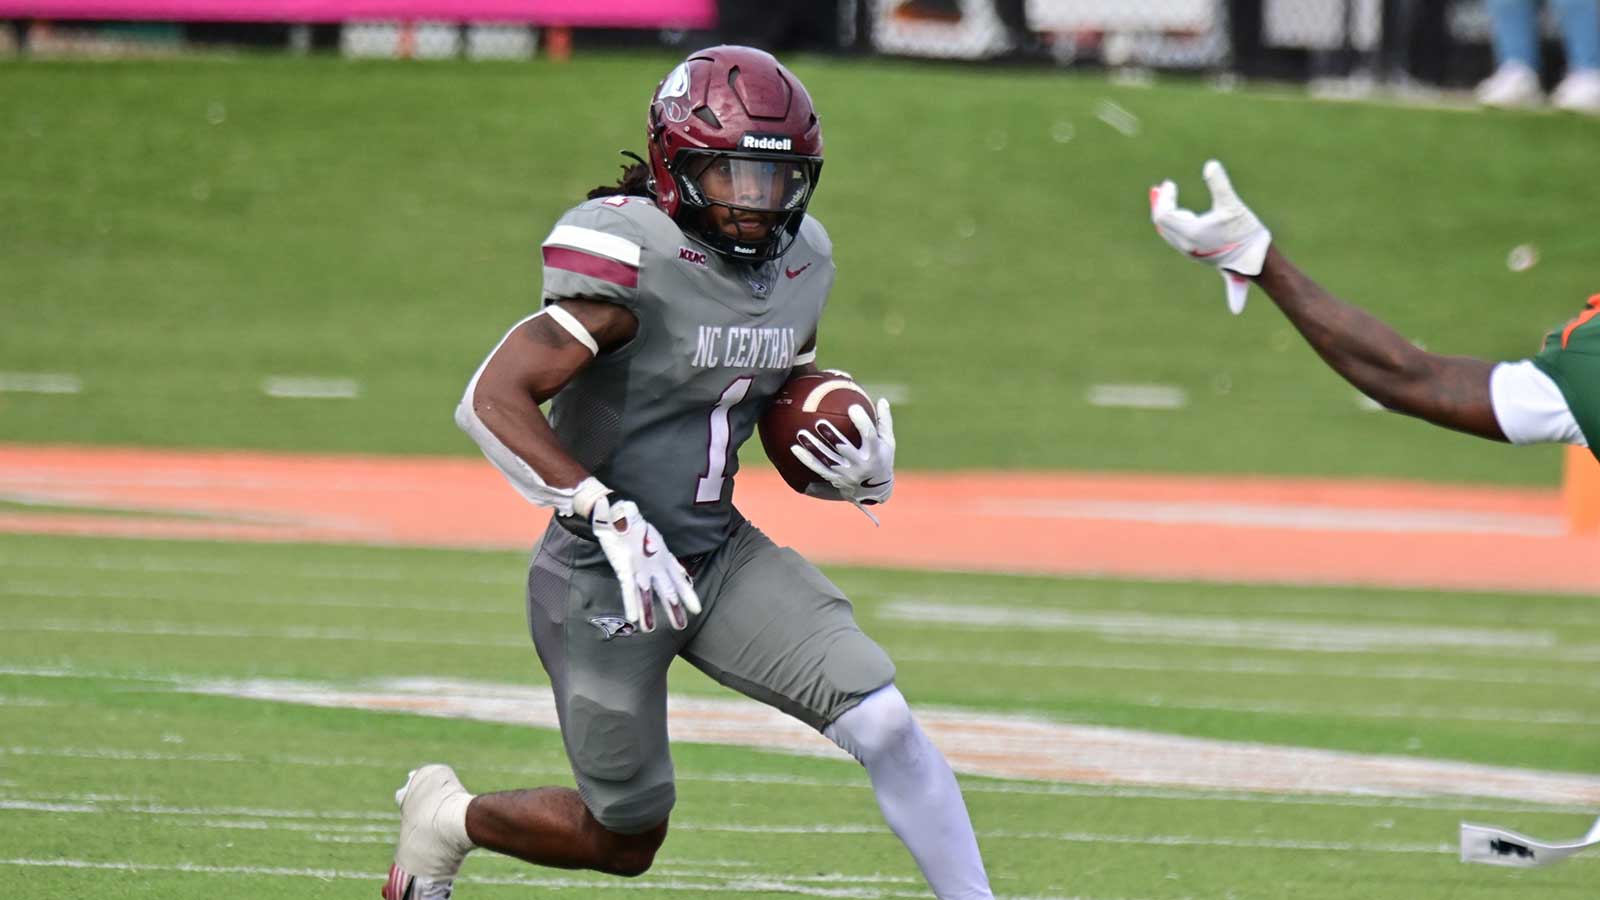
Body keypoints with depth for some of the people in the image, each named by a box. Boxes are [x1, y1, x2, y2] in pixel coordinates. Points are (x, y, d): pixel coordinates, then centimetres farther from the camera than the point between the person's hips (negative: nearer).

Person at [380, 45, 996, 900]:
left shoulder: (799, 260, 3)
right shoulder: (631, 260, -21)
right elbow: (492, 400, -28)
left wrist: (858, 472, -5)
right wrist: (608, 515, -34)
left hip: (722, 555, 6)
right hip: (602, 576, -6)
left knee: (882, 722, -14)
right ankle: (446, 816, 34)